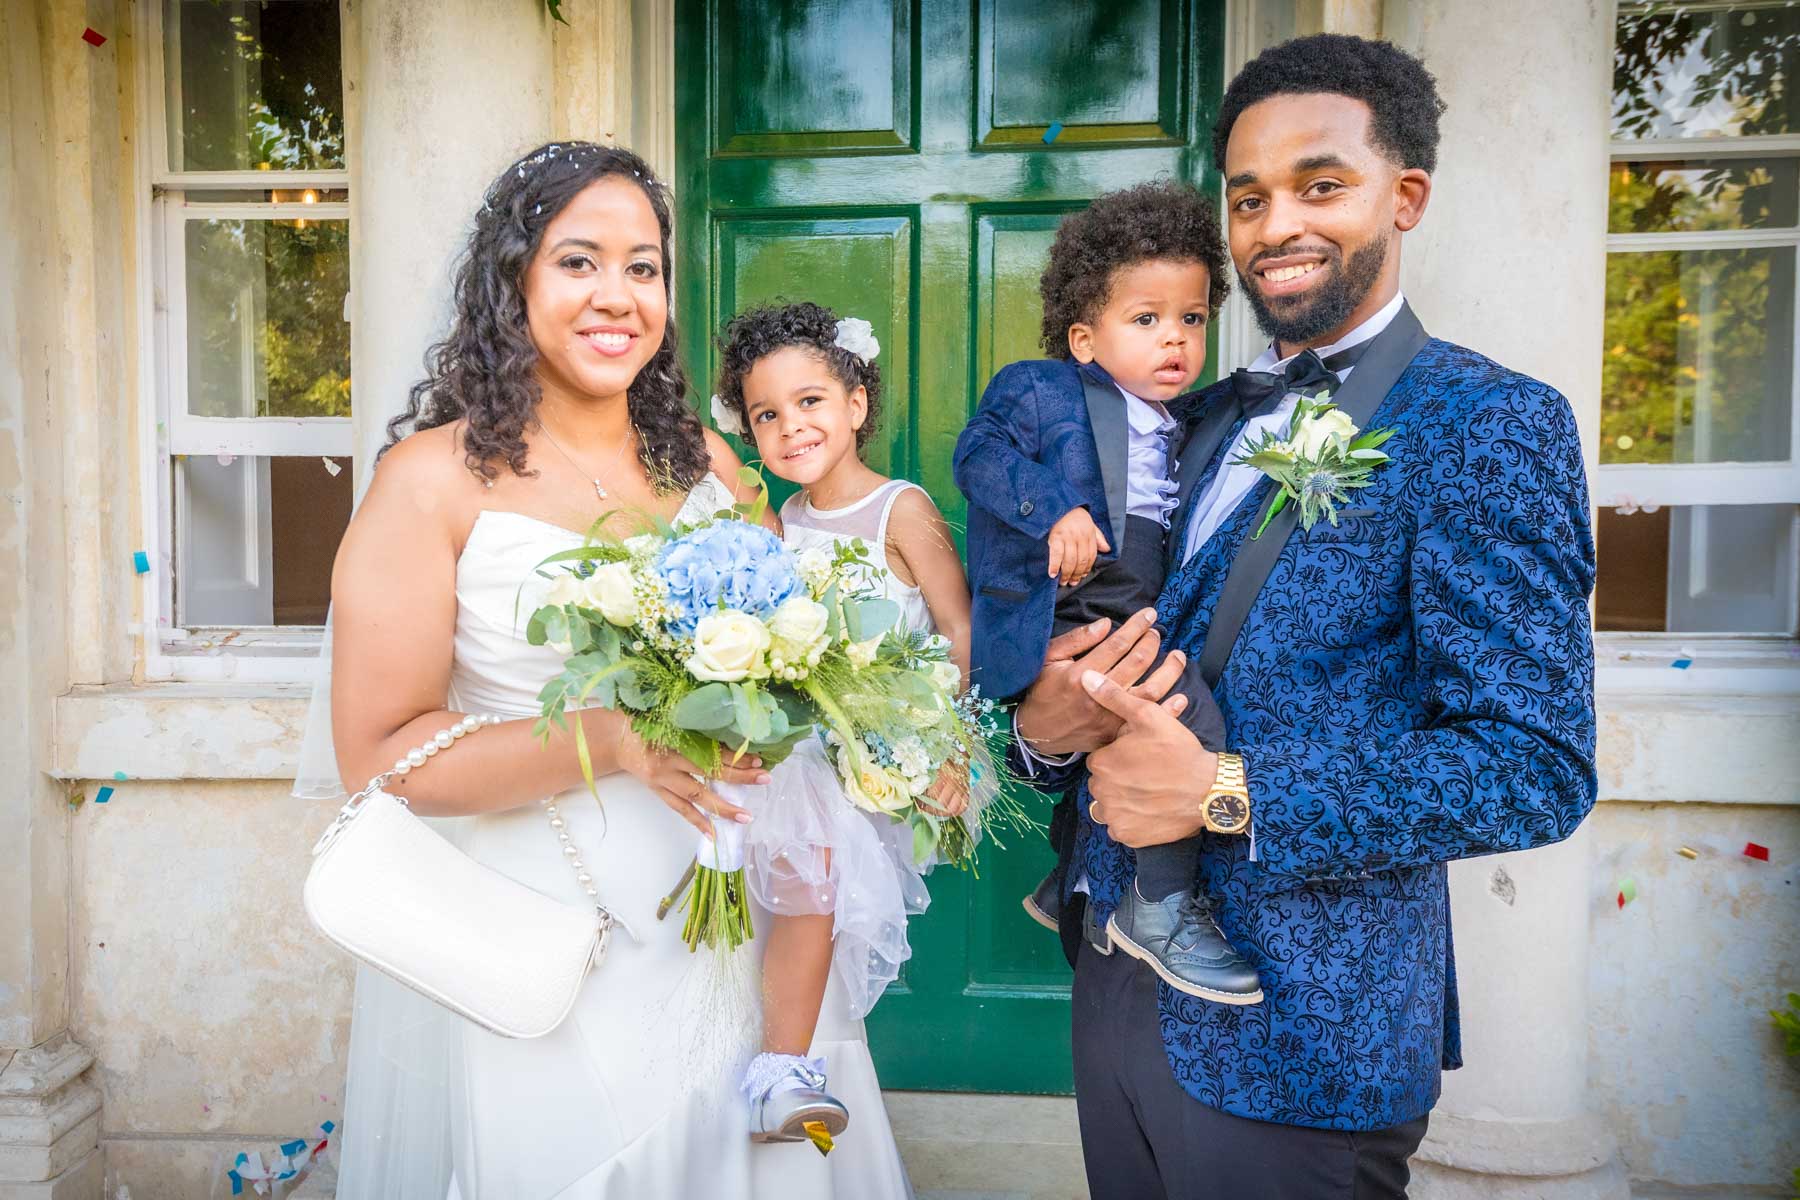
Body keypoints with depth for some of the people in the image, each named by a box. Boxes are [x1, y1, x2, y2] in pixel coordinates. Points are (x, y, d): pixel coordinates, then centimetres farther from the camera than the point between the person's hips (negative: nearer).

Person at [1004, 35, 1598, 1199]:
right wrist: (1044, 723, -11)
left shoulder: (1486, 424, -11)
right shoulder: (1200, 423, 8)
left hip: (1299, 1032, -6)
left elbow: (1535, 765, -18)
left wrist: (1226, 794, -22)